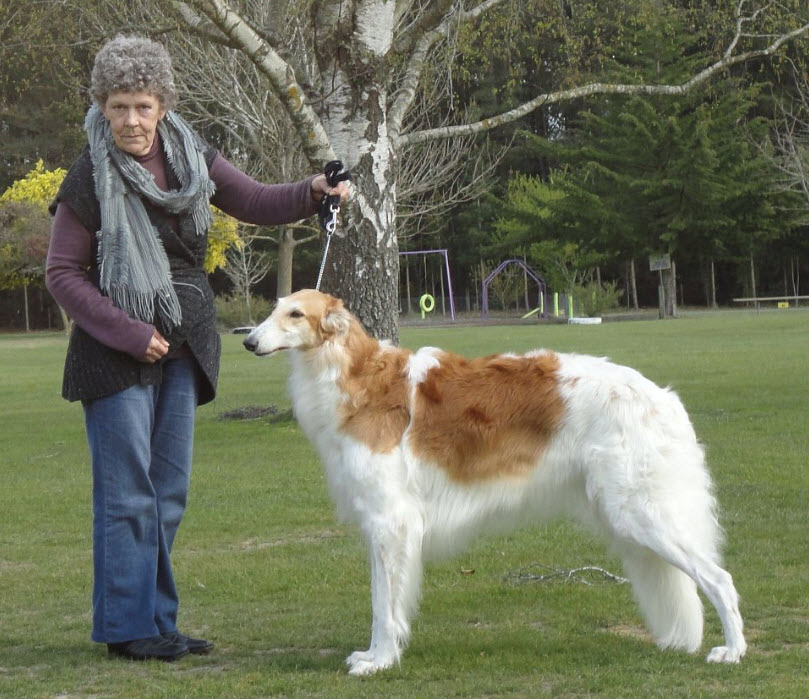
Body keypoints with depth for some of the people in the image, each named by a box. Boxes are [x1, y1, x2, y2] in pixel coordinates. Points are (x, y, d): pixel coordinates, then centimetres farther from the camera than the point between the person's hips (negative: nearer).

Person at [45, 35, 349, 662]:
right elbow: (62, 274, -8)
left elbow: (256, 202, 13)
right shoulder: (89, 181, -11)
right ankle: (126, 627, 2)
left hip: (183, 350, 6)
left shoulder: (193, 160, 3)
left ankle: (158, 622, 16)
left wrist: (312, 192, -6)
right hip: (114, 353, -6)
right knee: (128, 492, -5)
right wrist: (130, 333, -14)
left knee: (169, 493, 9)